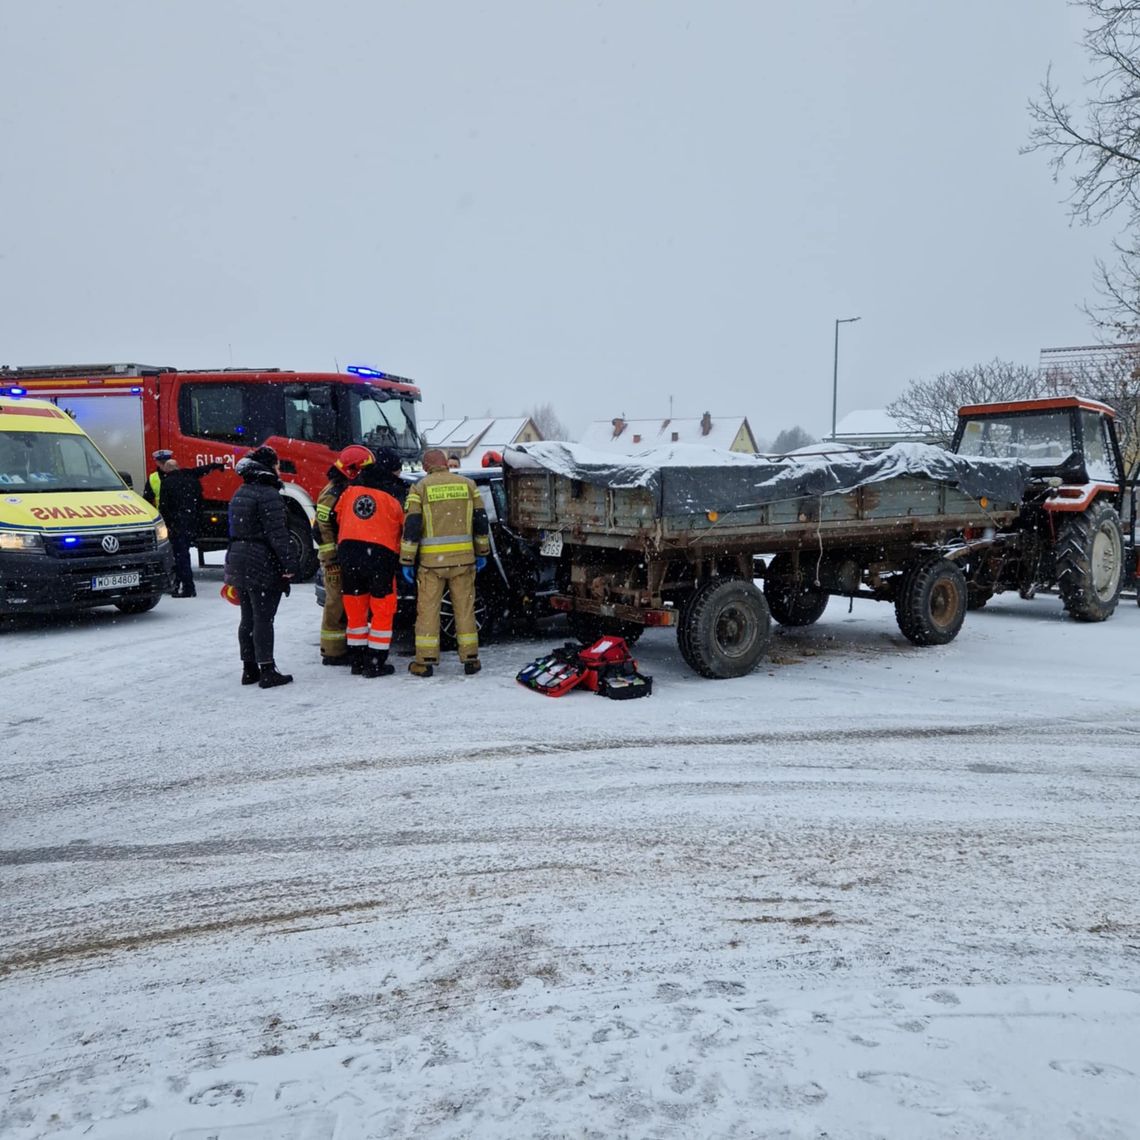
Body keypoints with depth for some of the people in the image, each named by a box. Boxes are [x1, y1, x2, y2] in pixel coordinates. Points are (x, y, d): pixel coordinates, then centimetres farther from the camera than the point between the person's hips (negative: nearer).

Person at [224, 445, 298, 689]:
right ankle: (267, 671, -2)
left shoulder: (240, 494, 15)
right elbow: (277, 533, -20)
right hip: (263, 566, -9)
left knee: (248, 618, 13)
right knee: (263, 619, -5)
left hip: (239, 562, 9)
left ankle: (249, 669, 20)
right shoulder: (268, 495, -15)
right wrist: (290, 564, -19)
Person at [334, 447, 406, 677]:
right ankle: (375, 663, 6)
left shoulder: (352, 487, 9)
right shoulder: (395, 493, -4)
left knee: (355, 609, 14)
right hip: (380, 554, -5)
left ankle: (357, 660, 21)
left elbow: (338, 517, 15)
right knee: (382, 610, 6)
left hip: (348, 552, 5)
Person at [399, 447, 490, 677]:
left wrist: (407, 561, -1)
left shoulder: (420, 487, -1)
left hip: (432, 560, -2)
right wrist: (482, 553, 17)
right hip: (463, 559, 2)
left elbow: (411, 526, -5)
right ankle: (470, 659, 11)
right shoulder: (467, 484, 7)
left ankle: (425, 661, 7)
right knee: (465, 608, 8)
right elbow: (481, 521, 9)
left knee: (428, 610, 5)